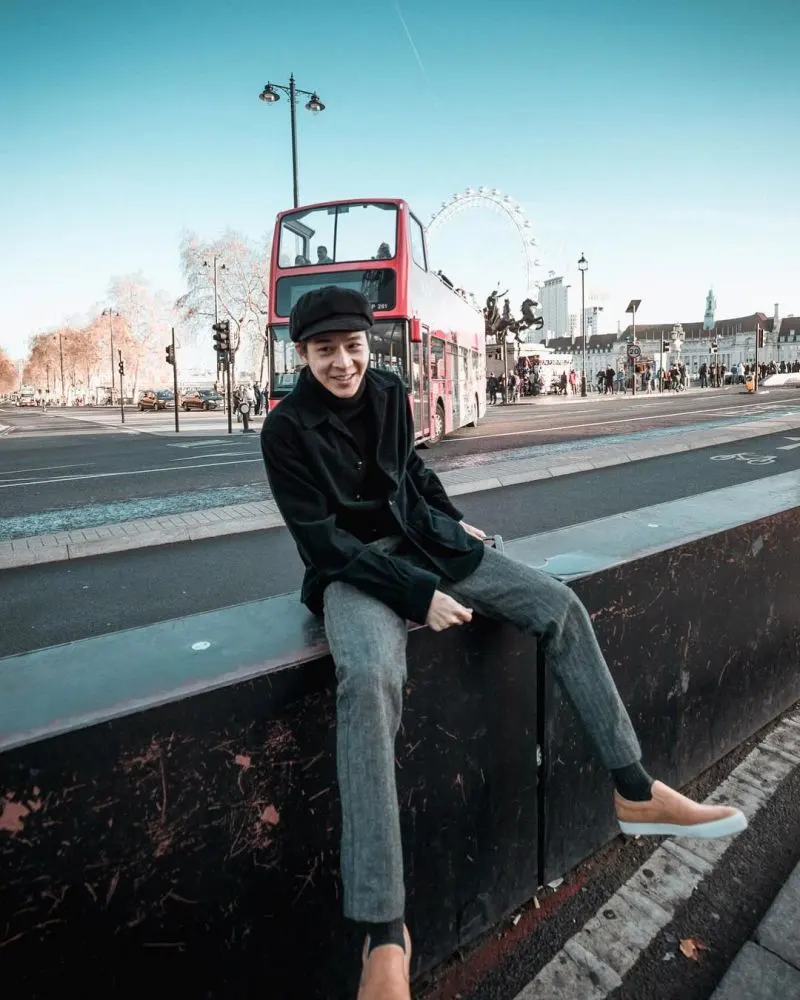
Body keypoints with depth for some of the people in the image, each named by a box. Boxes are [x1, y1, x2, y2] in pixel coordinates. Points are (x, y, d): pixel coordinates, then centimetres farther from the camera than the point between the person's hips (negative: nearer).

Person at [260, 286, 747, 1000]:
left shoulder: (389, 393, 3)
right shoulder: (286, 430, -11)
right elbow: (324, 539, -16)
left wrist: (453, 520, 22)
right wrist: (418, 595, -21)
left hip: (421, 543, 6)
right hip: (351, 569, -5)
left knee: (558, 604, -6)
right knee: (369, 677, -37)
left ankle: (636, 794, 5)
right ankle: (384, 932, -29)